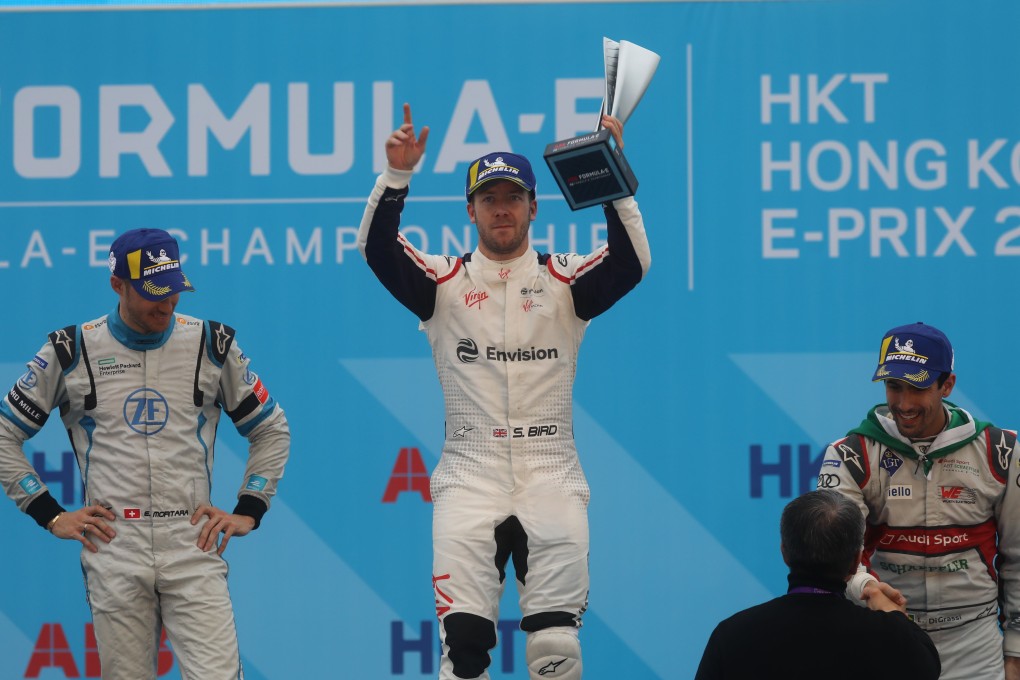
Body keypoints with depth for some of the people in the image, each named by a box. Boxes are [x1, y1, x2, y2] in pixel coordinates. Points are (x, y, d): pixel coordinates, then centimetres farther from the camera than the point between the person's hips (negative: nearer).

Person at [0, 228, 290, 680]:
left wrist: (248, 511, 6)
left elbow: (271, 430, 16)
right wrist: (50, 515, 3)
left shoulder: (211, 344, 7)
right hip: (112, 553, 0)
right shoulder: (71, 351, 4)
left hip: (193, 547, 0)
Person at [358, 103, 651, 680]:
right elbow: (378, 250, -9)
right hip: (470, 479, 0)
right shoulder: (444, 282, 7)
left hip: (551, 480, 0)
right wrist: (397, 176, -24)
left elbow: (632, 263, -12)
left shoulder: (566, 280, 6)